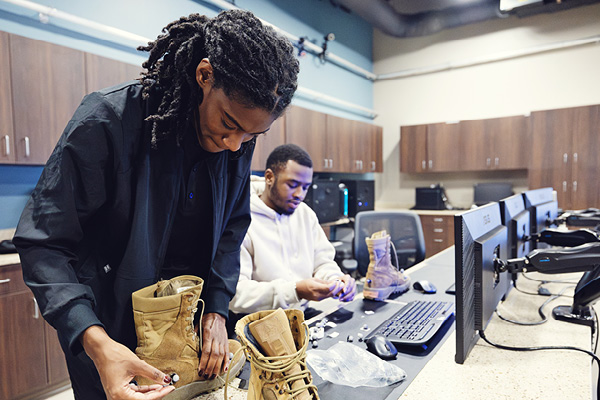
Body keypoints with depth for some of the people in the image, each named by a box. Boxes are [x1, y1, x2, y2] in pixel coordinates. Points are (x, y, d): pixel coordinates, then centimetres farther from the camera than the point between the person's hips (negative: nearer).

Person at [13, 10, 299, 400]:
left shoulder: (240, 142, -9)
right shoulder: (109, 119, -23)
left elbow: (232, 226, 1)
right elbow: (43, 242, -20)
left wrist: (217, 309, -8)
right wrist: (95, 341, -32)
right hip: (109, 326, -3)